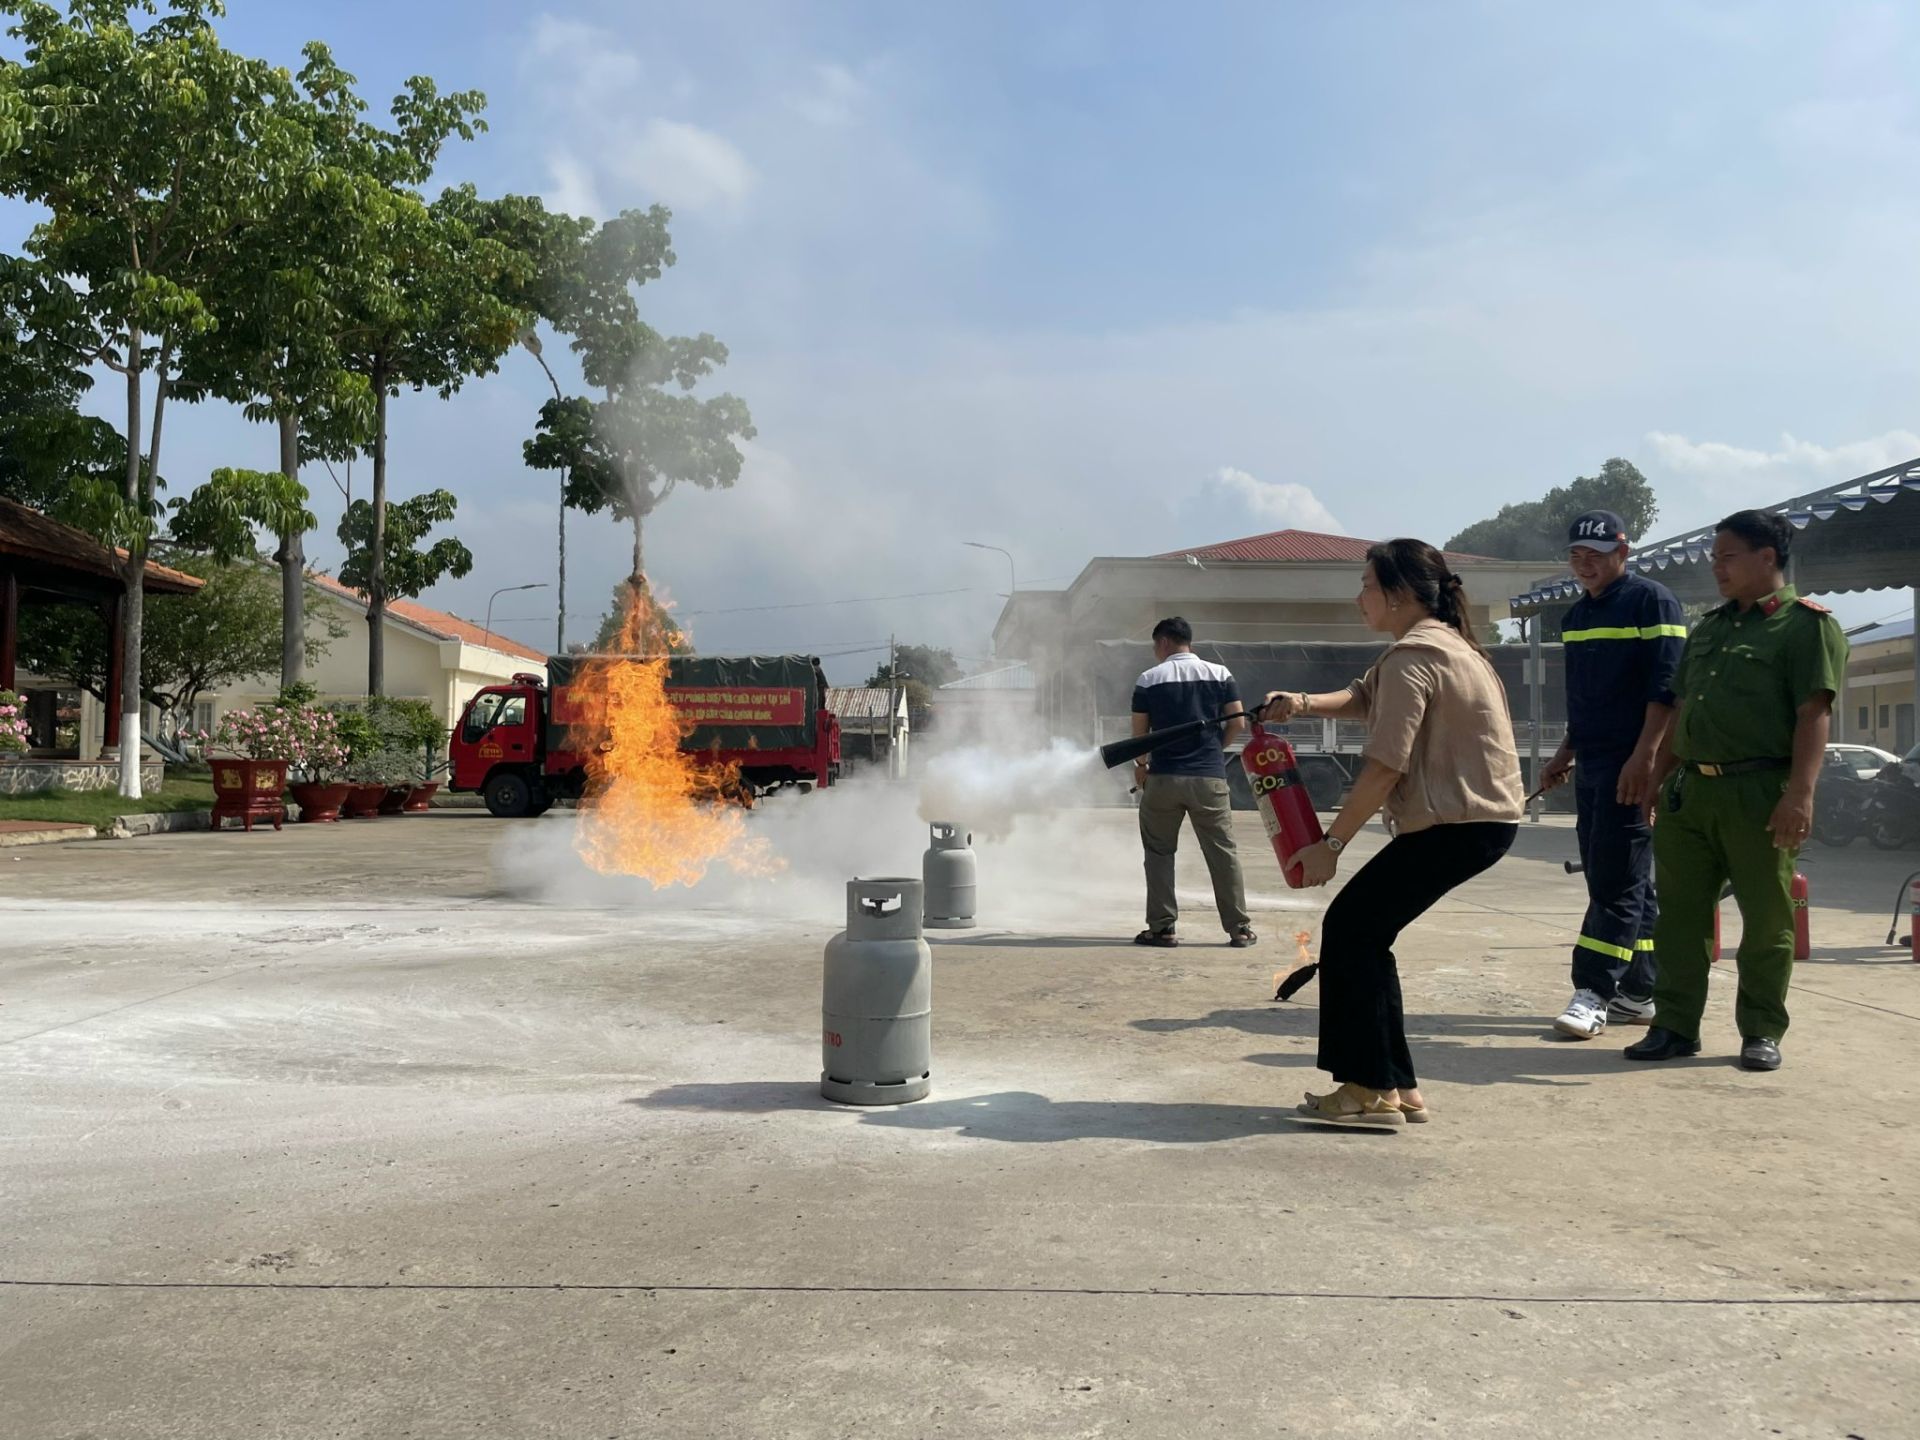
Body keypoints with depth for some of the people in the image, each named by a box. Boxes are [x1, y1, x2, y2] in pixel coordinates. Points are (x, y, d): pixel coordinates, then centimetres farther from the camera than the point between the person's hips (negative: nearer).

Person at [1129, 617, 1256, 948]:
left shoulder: (1148, 680, 1)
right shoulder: (1220, 674, 4)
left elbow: (1140, 732, 4)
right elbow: (1238, 724, 2)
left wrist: (1141, 764, 22)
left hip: (1164, 778, -1)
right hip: (1210, 778, 1)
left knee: (1159, 853, 11)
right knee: (1223, 852, 6)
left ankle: (1162, 928, 9)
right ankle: (1239, 928, 8)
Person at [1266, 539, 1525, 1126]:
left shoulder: (1411, 658, -17)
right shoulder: (1441, 641, 16)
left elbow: (1384, 768, -22)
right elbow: (1364, 697, 19)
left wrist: (1331, 843, -15)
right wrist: (1304, 703, -1)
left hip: (1460, 824, -10)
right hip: (1483, 817, 10)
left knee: (1350, 928, -5)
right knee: (1364, 932, 11)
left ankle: (1373, 1088, 0)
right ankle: (1397, 1086, 16)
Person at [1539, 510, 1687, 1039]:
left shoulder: (1651, 601, -7)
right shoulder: (1577, 615, 17)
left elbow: (1667, 687, -15)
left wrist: (1644, 757, -22)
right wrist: (1565, 754, 19)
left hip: (1631, 767, -8)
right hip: (1590, 766, 8)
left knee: (1618, 882, -8)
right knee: (1628, 882, 11)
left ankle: (1594, 992, -8)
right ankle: (1639, 993, 17)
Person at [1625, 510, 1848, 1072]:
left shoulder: (1807, 625, -3)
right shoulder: (1709, 627, 19)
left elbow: (1814, 714, -12)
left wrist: (1801, 793, -21)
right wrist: (1657, 781, 17)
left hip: (1759, 793, -7)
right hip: (1688, 791, 7)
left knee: (1767, 920, 2)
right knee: (1679, 914, 7)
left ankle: (1761, 1032, 14)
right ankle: (1676, 1026, 15)